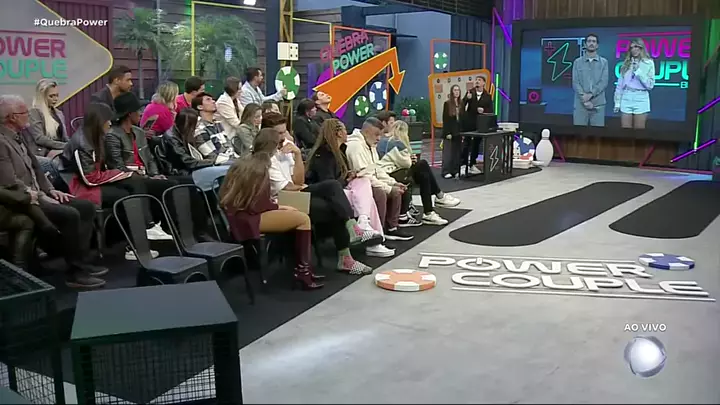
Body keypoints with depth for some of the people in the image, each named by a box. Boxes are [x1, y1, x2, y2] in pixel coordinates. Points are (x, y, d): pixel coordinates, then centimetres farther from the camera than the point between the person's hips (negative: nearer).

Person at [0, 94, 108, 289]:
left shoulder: (18, 137, 14)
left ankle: (82, 261, 2)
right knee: (70, 214, -27)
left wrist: (50, 190, 7)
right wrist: (40, 197, -16)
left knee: (86, 207, 0)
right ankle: (75, 272, -16)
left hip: (36, 195, 10)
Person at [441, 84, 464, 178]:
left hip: (459, 132, 5)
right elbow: (445, 119, -7)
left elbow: (463, 119, 9)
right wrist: (447, 133, -13)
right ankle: (446, 172, -1)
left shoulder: (461, 104, 8)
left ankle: (455, 171, 13)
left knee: (458, 152, 6)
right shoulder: (447, 104, -4)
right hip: (450, 131, -4)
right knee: (448, 152, -3)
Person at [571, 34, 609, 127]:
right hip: (580, 104, 0)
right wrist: (584, 99, -13)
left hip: (598, 104, 0)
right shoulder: (577, 62, 7)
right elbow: (575, 83, -1)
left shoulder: (604, 62, 8)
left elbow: (604, 82, -2)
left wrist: (590, 94, -17)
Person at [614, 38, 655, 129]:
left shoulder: (648, 63, 2)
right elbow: (620, 84, 10)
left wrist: (638, 71, -10)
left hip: (641, 99, -2)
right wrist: (617, 101, 7)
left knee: (639, 129, 2)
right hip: (626, 99, 2)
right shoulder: (626, 63, 10)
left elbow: (650, 85, -3)